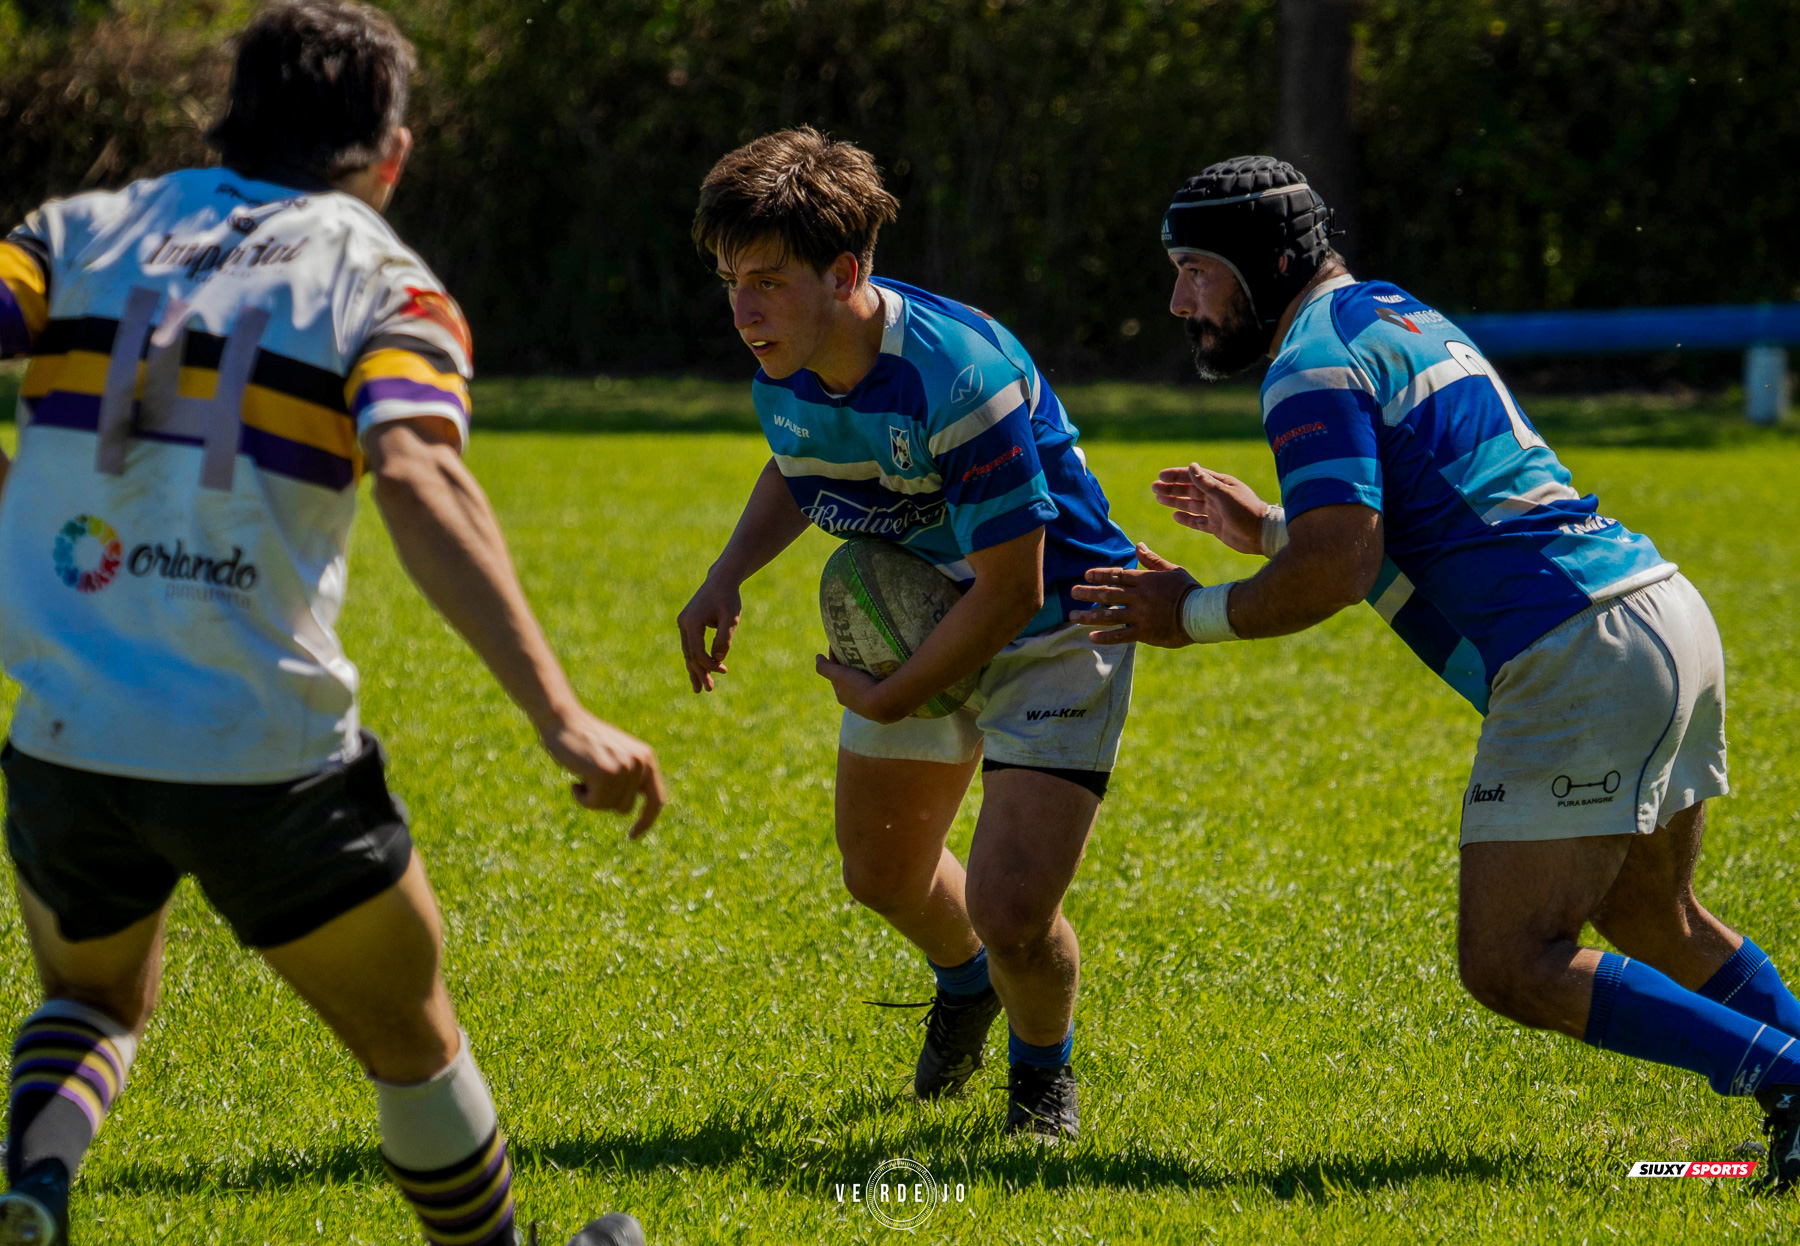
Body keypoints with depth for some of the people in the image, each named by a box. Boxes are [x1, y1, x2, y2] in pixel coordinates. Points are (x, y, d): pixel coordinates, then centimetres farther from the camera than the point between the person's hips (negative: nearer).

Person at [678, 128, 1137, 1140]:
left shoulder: (959, 375, -36)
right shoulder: (784, 367, -11)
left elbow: (1012, 589, -29)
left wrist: (889, 701, -19)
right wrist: (729, 578, -4)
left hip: (1053, 630, -7)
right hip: (918, 622, 7)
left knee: (1011, 909, -18)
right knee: (884, 875, 20)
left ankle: (1044, 1065, 16)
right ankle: (965, 982, 56)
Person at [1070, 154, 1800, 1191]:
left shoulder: (1314, 367, -8)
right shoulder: (1400, 317, 22)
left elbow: (1339, 570, -19)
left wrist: (1194, 615, -5)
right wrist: (1266, 529, 32)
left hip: (1577, 662, -10)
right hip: (1666, 611, 10)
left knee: (1511, 965, -9)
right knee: (1656, 931, 22)